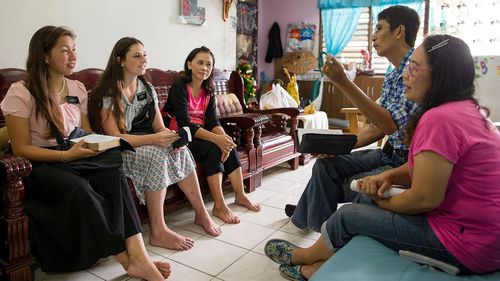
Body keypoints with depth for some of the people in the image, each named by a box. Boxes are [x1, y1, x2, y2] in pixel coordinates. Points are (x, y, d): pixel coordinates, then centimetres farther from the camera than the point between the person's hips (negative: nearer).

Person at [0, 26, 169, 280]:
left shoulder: (77, 89, 9)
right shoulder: (21, 93, -8)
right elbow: (21, 149, -10)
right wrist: (65, 155, -24)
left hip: (75, 159, 5)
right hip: (39, 165, -4)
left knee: (114, 176, -28)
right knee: (79, 188, -36)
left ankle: (138, 255, -35)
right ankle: (126, 259, -25)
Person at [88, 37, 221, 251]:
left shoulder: (147, 89, 8)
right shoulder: (106, 93, -13)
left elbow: (159, 128, 5)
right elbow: (115, 137, -19)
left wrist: (170, 136, -20)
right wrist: (153, 139, -32)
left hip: (146, 145, 6)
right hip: (119, 152, -6)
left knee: (181, 151, -20)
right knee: (157, 155, -33)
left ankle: (201, 212, -10)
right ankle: (158, 232, -29)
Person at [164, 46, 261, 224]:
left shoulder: (208, 91, 5)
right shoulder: (179, 89, -16)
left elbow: (213, 121, -5)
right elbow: (185, 124, -26)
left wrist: (224, 137, -27)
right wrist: (216, 138, -36)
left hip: (199, 134, 6)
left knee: (228, 145, -16)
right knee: (213, 148, -27)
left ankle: (240, 195, -6)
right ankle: (219, 206, -24)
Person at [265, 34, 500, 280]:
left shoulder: (439, 119, -24)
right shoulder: (470, 110, 8)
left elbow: (424, 198, -24)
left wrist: (383, 203, -6)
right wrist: (389, 176, -3)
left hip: (465, 245, -9)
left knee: (347, 215, 0)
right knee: (366, 198, 12)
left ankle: (302, 257, 28)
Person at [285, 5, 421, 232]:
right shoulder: (392, 77, 9)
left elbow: (390, 124, -29)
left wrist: (343, 82, -31)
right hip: (389, 154, 8)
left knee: (353, 185, -19)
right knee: (327, 164, 3)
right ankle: (307, 216, 23)